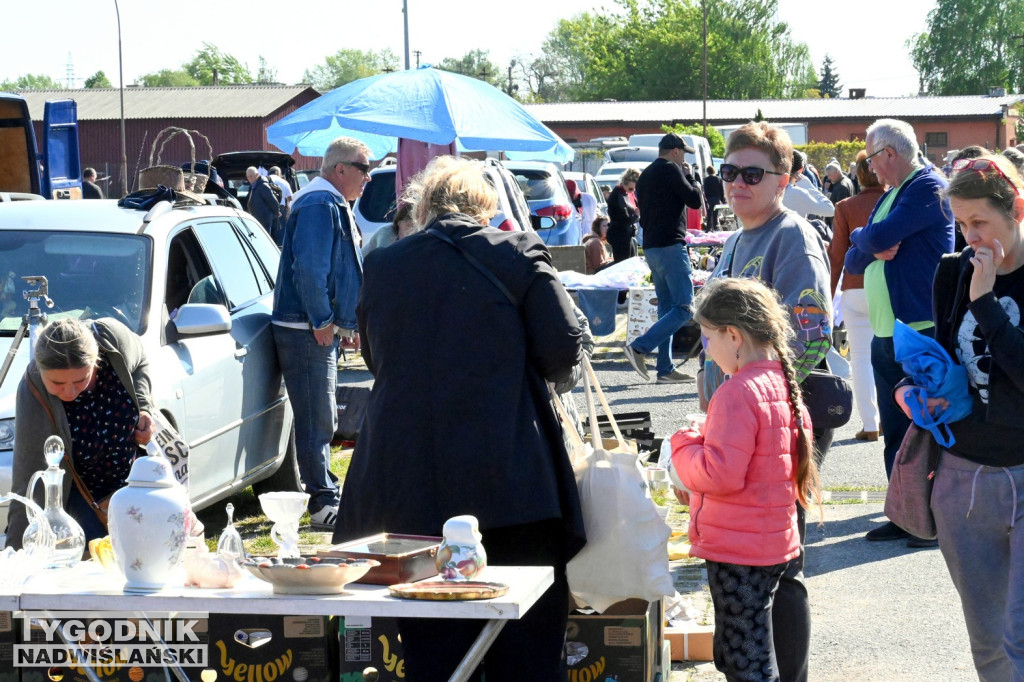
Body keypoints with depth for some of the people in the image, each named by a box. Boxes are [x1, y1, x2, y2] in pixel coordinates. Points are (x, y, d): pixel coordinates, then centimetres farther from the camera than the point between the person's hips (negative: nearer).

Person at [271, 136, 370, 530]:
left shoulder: (333, 204, 19)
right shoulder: (319, 204, -15)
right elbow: (308, 268, -23)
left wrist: (344, 321, 22)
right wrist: (322, 321, -20)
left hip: (321, 330, 11)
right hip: (308, 330, -11)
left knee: (321, 419, 16)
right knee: (317, 420, -8)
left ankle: (325, 497, 24)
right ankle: (323, 502, -6)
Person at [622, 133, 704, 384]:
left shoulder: (645, 176, 20)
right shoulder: (671, 170, -7)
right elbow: (695, 201, -7)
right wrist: (689, 176, 7)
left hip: (650, 247, 9)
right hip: (670, 246, -9)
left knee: (666, 306, 10)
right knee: (683, 307, -10)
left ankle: (665, 368, 5)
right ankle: (639, 348, -19)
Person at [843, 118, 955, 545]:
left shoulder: (929, 187, -11)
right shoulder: (889, 197, 18)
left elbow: (878, 238, -21)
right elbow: (853, 261, 16)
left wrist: (862, 236, 2)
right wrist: (873, 249, -6)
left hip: (922, 333, -9)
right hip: (885, 335, 9)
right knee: (895, 433, 12)